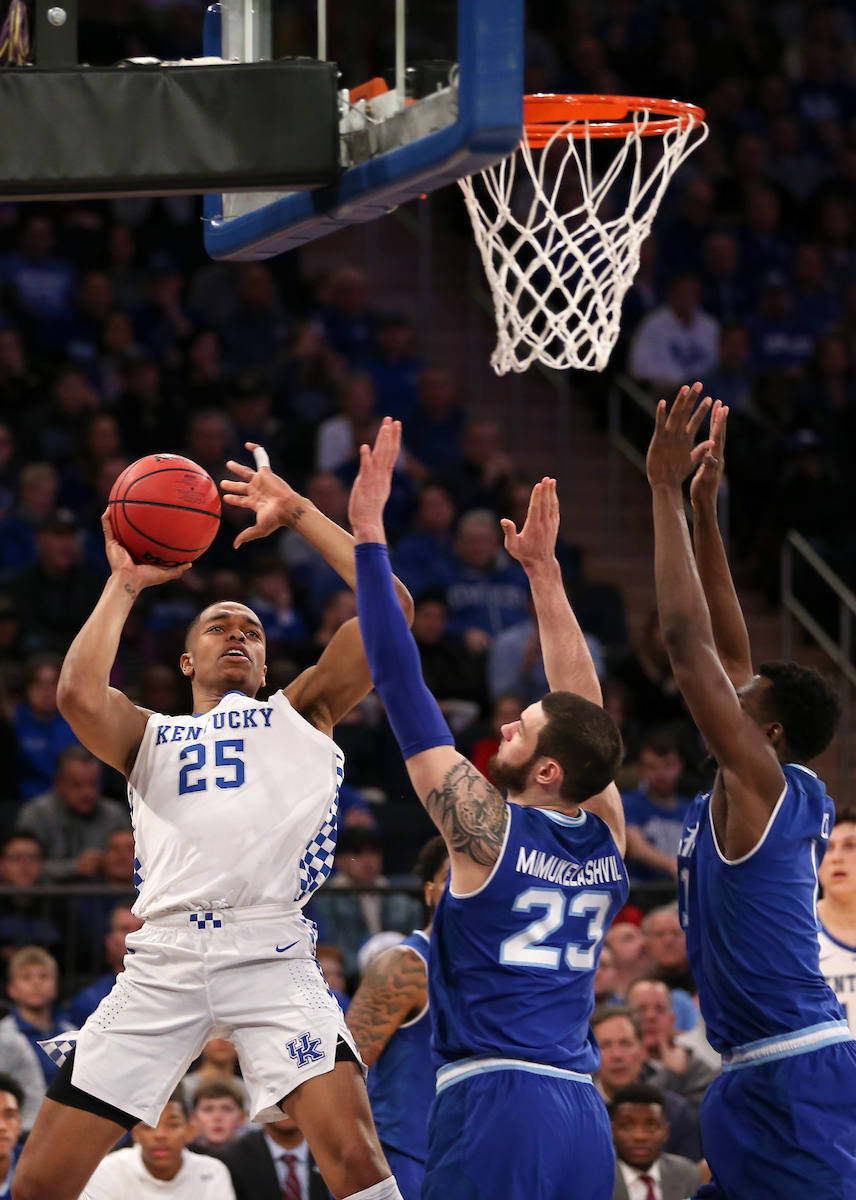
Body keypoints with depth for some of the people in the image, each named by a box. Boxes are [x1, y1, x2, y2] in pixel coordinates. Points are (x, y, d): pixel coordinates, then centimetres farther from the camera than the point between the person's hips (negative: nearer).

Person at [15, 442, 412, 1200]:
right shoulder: (149, 735, 24)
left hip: (270, 955, -2)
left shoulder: (300, 712, 21)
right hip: (163, 959, 2)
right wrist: (124, 586, 12)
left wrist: (298, 513, 13)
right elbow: (79, 693, 1)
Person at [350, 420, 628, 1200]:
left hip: (495, 1106, -7)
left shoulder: (487, 828, -5)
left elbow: (400, 682, -4)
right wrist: (543, 571, 27)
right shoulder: (606, 839, 10)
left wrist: (369, 531, -1)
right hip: (585, 1116, 7)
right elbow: (581, 702, 22)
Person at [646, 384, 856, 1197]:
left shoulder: (760, 781, -9)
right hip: (757, 1081, 10)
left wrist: (668, 492, -10)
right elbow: (725, 649, 20)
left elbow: (689, 642, -14)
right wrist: (703, 512, 17)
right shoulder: (756, 792, 14)